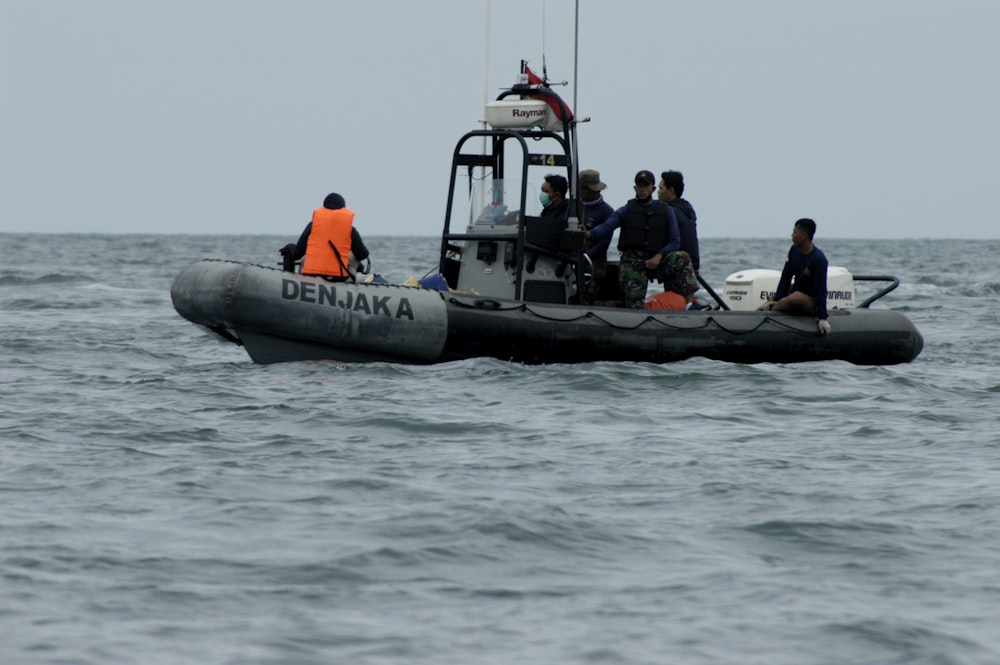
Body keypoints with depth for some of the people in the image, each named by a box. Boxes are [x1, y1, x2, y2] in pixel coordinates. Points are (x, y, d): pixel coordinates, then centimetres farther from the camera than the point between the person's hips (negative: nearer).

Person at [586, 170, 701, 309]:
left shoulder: (665, 211, 9)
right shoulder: (627, 210, 6)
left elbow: (675, 241, 4)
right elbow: (607, 226, -10)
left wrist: (659, 256, -15)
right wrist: (589, 234, -32)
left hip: (657, 260, 1)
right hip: (632, 261, -1)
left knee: (682, 258, -27)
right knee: (634, 305, -19)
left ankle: (690, 303, -35)